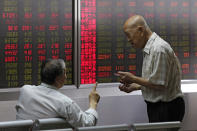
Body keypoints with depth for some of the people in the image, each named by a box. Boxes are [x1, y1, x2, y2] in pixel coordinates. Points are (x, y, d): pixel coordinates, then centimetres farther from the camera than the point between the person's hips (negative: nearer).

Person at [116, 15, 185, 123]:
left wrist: (133, 79, -12)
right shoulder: (149, 49, 12)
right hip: (156, 106, 9)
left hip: (167, 108, -9)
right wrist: (134, 86, 6)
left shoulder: (159, 49, -20)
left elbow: (160, 84, -22)